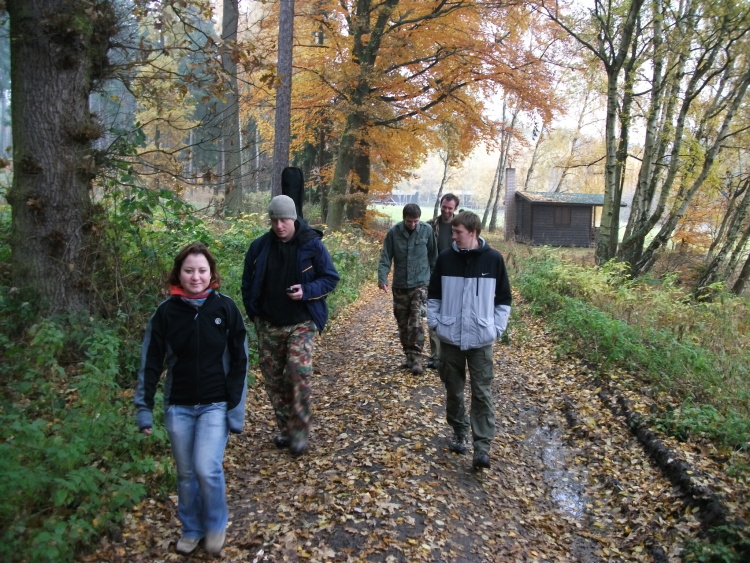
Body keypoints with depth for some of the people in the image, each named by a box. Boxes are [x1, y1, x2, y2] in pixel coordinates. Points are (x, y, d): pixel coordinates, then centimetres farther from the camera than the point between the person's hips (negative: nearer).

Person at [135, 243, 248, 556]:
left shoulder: (225, 308, -8)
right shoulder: (166, 312, -5)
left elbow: (239, 362, -5)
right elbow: (150, 362, 0)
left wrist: (236, 409, -8)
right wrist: (144, 408, -4)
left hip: (215, 405, -2)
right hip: (177, 406, 2)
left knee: (207, 469, -12)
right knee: (186, 474, 12)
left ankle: (216, 525, 17)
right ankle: (191, 529, 36)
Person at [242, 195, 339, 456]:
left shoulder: (312, 245, -7)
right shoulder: (259, 246, 1)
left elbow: (331, 278, -3)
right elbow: (248, 282, 13)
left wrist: (306, 291, -19)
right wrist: (254, 312, 4)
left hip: (301, 324, -4)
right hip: (269, 325, 4)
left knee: (299, 373, -15)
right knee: (273, 378, 9)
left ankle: (300, 432, 0)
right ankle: (285, 428, 26)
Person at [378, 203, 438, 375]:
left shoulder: (427, 230, -5)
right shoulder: (393, 232, -5)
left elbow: (433, 256, 5)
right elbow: (385, 257, -6)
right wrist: (382, 278, -19)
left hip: (420, 284, -2)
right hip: (399, 285, 2)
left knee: (416, 321, -13)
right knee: (402, 323, 10)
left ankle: (416, 359, -6)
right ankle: (409, 356, 25)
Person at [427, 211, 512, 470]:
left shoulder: (493, 259, -5)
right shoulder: (445, 258, -1)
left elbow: (504, 298, 4)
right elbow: (433, 294, 9)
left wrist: (497, 327, -3)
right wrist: (435, 322, 0)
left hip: (481, 340, -2)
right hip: (450, 338, 2)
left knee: (482, 393, 0)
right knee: (453, 390, 12)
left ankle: (482, 446, 6)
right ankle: (459, 432, 31)